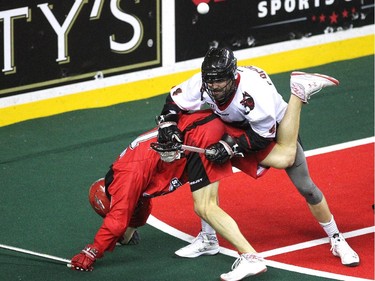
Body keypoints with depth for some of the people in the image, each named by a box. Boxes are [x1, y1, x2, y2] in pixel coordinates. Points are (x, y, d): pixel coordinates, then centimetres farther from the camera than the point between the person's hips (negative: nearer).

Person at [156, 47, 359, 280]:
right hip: (236, 128, 5)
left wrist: (232, 146, -41)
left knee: (305, 186, -6)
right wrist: (168, 122, -27)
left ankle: (337, 240, 15)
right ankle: (208, 239, 5)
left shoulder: (253, 90, -41)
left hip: (276, 130, -5)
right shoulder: (202, 84, -27)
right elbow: (175, 100, -9)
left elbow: (263, 136, -33)